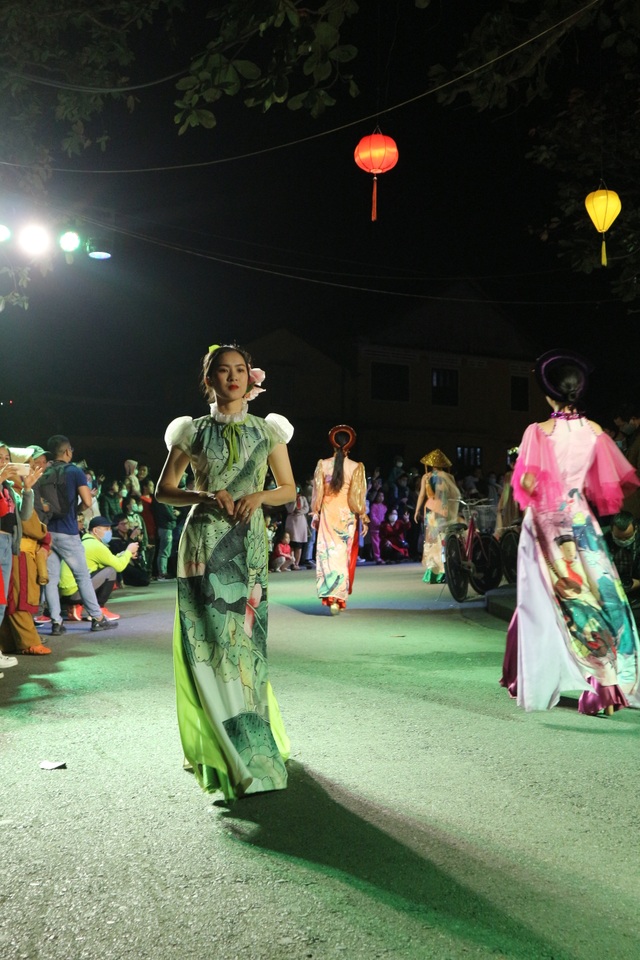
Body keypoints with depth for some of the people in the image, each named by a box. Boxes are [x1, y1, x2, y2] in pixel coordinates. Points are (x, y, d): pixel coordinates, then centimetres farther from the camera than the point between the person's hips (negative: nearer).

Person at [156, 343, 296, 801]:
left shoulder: (267, 430, 9)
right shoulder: (194, 431, 6)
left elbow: (289, 489, 12)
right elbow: (164, 489, 6)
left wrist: (259, 496, -8)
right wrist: (205, 496, -11)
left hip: (249, 542, 1)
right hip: (205, 541, -1)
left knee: (244, 638, 3)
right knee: (211, 639, -5)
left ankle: (253, 737, 23)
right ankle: (234, 751, 7)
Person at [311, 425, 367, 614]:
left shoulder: (323, 464, -2)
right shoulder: (356, 467, -6)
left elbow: (317, 492, 0)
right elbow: (358, 496, -5)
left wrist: (315, 513, 8)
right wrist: (363, 516, 3)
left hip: (327, 513, 0)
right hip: (347, 514, 0)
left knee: (328, 553, 4)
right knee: (344, 555, 9)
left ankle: (330, 596, -7)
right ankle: (339, 598, 11)